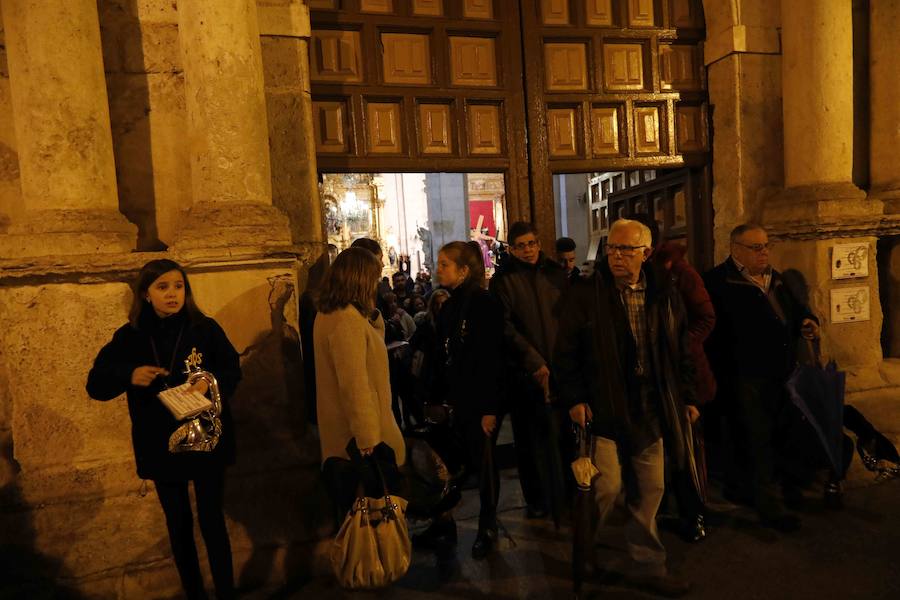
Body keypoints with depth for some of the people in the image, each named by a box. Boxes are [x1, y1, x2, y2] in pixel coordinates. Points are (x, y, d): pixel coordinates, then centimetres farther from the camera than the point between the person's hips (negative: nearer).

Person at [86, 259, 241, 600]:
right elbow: (95, 385, -2)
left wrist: (210, 383, -25)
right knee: (178, 524, 16)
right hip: (160, 446, 2)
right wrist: (129, 376, -22)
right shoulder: (129, 336, -3)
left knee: (211, 520, 6)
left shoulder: (205, 328, -7)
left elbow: (233, 371, -4)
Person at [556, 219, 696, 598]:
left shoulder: (665, 296, 7)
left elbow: (681, 353, 14)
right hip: (603, 409, -4)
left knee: (649, 490, 13)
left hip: (650, 410, 5)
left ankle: (647, 566, 32)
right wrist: (575, 399, -10)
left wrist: (686, 397, 11)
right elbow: (567, 352, -5)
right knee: (607, 486, -6)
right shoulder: (585, 294, -6)